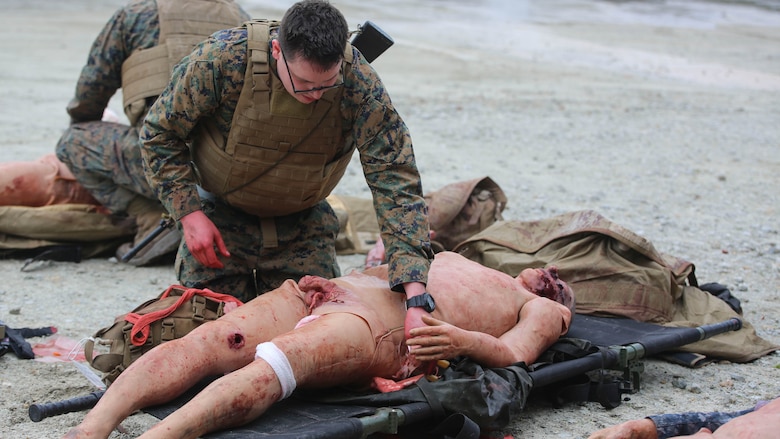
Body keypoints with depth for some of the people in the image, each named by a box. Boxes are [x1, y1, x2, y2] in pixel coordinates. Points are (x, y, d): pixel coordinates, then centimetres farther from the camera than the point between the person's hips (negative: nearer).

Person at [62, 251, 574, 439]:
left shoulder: (542, 311, 23)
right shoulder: (451, 258, 42)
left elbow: (514, 355, 1)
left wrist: (462, 340, -17)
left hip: (384, 327, -5)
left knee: (273, 365, -37)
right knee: (203, 342, -23)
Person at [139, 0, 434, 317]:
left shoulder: (360, 83, -26)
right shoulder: (222, 58, -28)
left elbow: (395, 180, -27)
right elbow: (160, 133, -12)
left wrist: (416, 293, -35)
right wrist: (190, 213, -20)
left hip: (303, 224, 1)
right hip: (221, 217, -1)